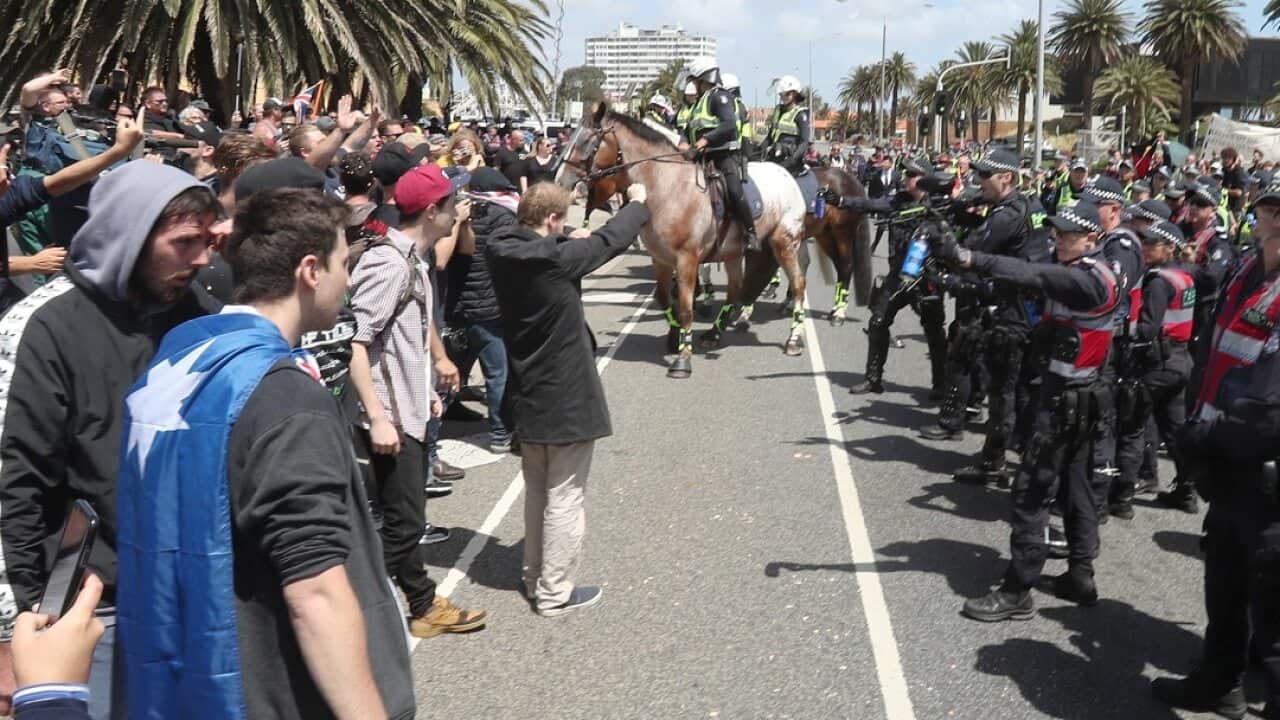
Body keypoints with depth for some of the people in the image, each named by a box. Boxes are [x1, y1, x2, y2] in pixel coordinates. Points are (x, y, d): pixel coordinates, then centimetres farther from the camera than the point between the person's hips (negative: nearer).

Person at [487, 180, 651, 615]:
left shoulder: (502, 256, -3)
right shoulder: (556, 258, -21)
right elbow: (609, 241, -5)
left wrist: (572, 240, 15)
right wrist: (638, 204, 11)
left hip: (527, 394, 8)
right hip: (566, 396, -8)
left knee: (537, 492, 21)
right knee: (565, 497, 3)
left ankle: (535, 579, 32)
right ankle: (555, 593, 12)